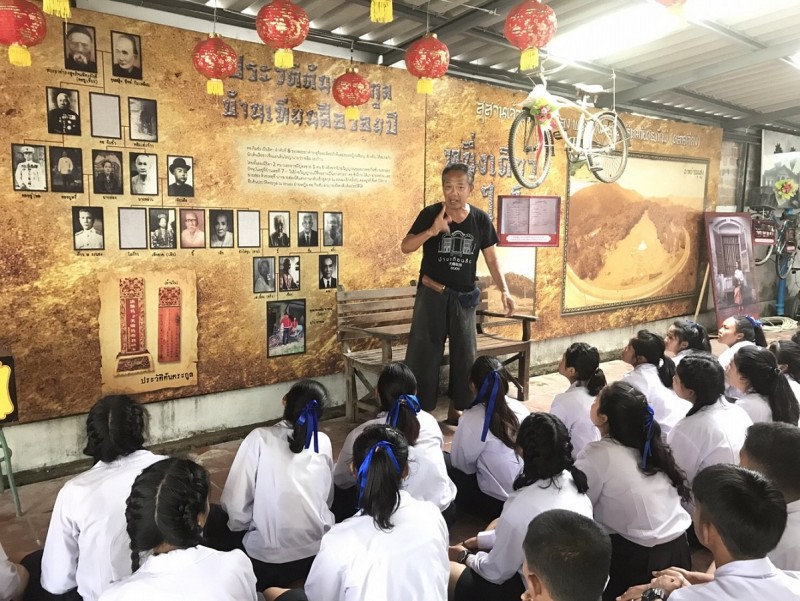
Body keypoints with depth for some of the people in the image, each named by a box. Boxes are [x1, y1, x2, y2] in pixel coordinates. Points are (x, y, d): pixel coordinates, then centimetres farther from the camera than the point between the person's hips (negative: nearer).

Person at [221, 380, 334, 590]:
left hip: (268, 560, -4)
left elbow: (235, 502, -11)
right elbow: (327, 499, 7)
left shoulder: (259, 438, -12)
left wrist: (244, 524, 7)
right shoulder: (323, 442, -2)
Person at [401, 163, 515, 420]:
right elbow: (406, 247, -13)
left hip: (464, 297, 3)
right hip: (432, 294, -2)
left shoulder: (481, 220, -3)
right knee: (423, 353, 0)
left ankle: (457, 408, 26)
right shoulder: (430, 214, -9)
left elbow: (492, 259, 3)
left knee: (465, 355, 10)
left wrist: (504, 291, -7)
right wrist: (432, 231, -29)